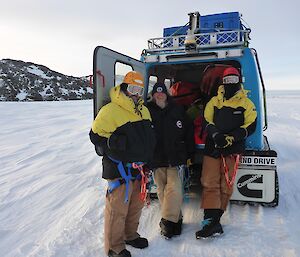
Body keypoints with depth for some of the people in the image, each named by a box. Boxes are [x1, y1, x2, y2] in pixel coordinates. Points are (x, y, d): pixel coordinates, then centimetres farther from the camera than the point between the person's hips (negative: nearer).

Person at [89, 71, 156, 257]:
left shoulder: (144, 111, 11)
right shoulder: (110, 111, -15)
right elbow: (96, 135, -13)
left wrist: (147, 157, 17)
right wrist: (115, 146, -18)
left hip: (139, 168, 8)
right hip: (120, 169, -8)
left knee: (136, 204, 20)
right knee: (118, 207, 0)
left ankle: (130, 235, 40)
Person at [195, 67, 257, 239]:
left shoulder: (246, 104, 7)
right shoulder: (214, 101, 13)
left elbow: (250, 126, -1)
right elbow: (206, 121, 8)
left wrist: (231, 138, -14)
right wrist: (216, 135, -13)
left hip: (233, 149, -1)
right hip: (212, 147, 2)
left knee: (226, 186, 2)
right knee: (209, 183, -7)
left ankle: (213, 220, 13)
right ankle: (212, 223, -5)